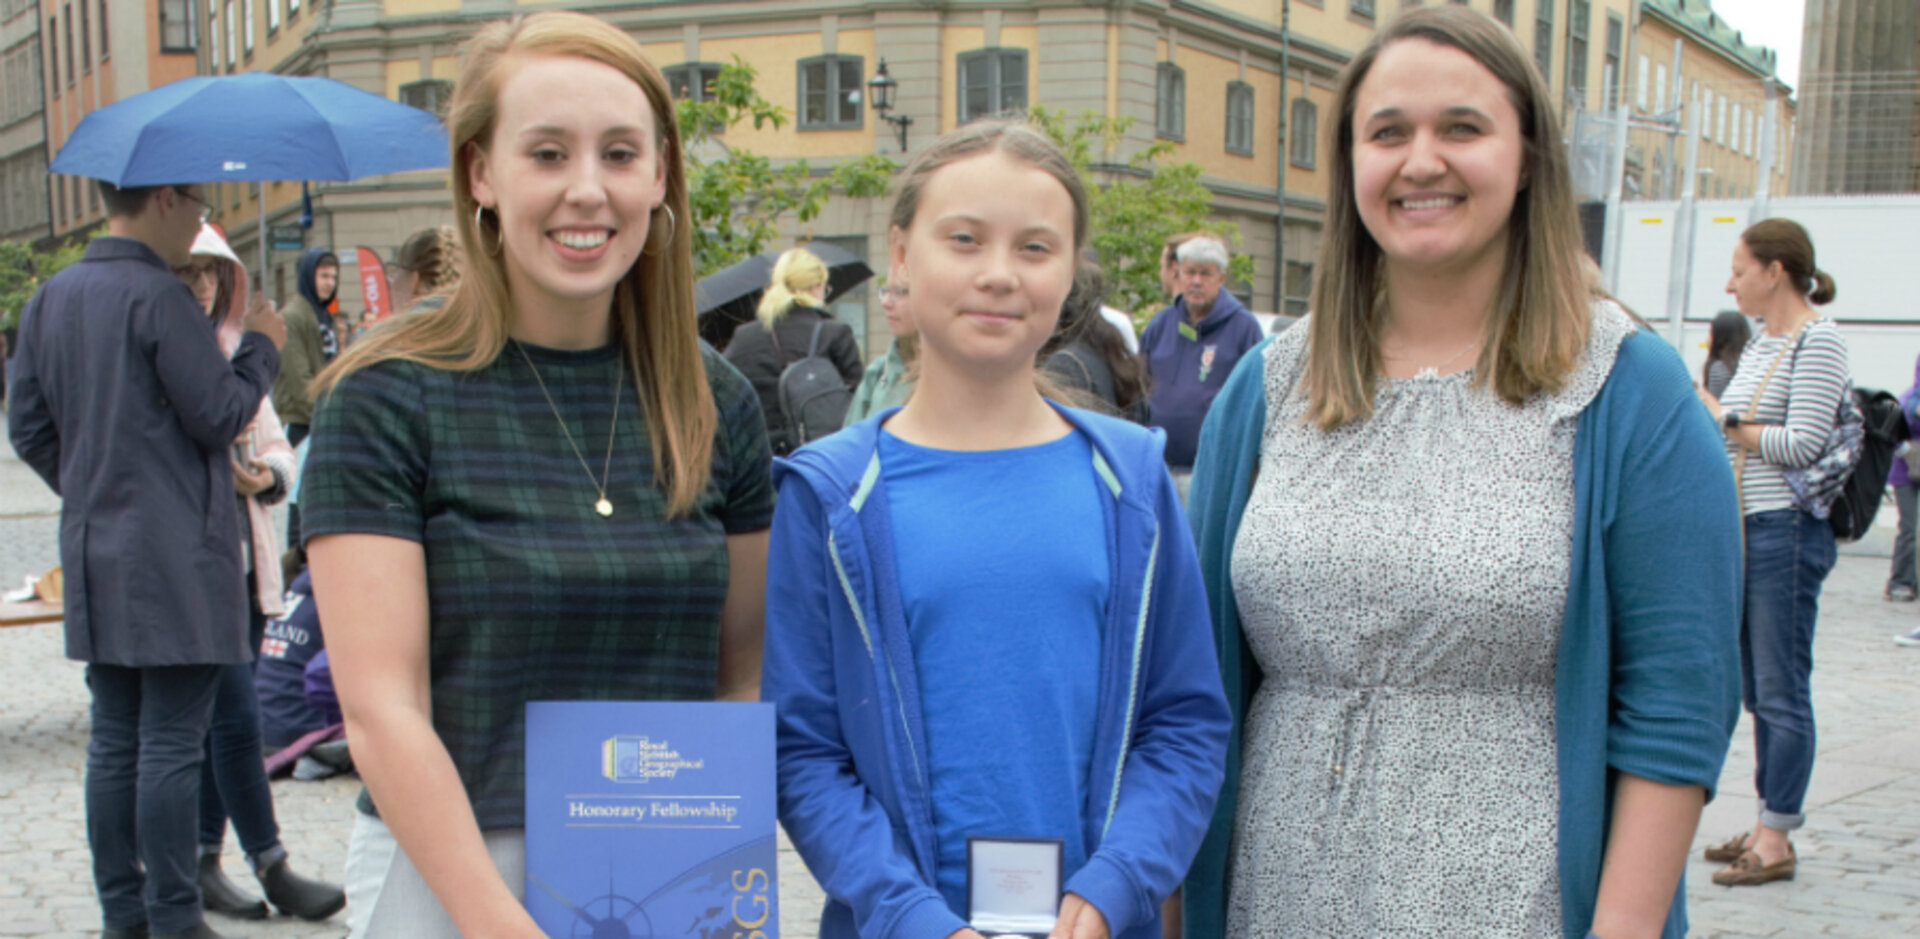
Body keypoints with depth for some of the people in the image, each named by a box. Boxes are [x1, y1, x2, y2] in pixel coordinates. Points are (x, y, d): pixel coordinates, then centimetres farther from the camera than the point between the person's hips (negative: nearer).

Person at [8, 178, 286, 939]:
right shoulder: (159, 296, -15)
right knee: (172, 745, -2)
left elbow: (27, 426, 14)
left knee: (114, 741, 12)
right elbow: (220, 415, -13)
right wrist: (262, 346, 2)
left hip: (96, 556, 8)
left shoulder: (51, 298, 10)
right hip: (175, 561, -8)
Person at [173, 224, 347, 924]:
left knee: (217, 717, 11)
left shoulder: (237, 354, 14)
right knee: (236, 715, -6)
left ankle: (202, 863, 20)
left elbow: (276, 444, 16)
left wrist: (266, 475, -5)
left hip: (246, 559, 7)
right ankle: (271, 868, 2)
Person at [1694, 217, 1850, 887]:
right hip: (1743, 530, 9)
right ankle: (1767, 824, 21)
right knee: (1756, 692, 13)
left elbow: (1802, 444, -18)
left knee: (1782, 693, -3)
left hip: (1786, 532, -9)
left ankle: (1776, 841, 3)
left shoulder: (1817, 340, -11)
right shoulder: (1761, 344, 16)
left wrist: (1722, 419, -11)